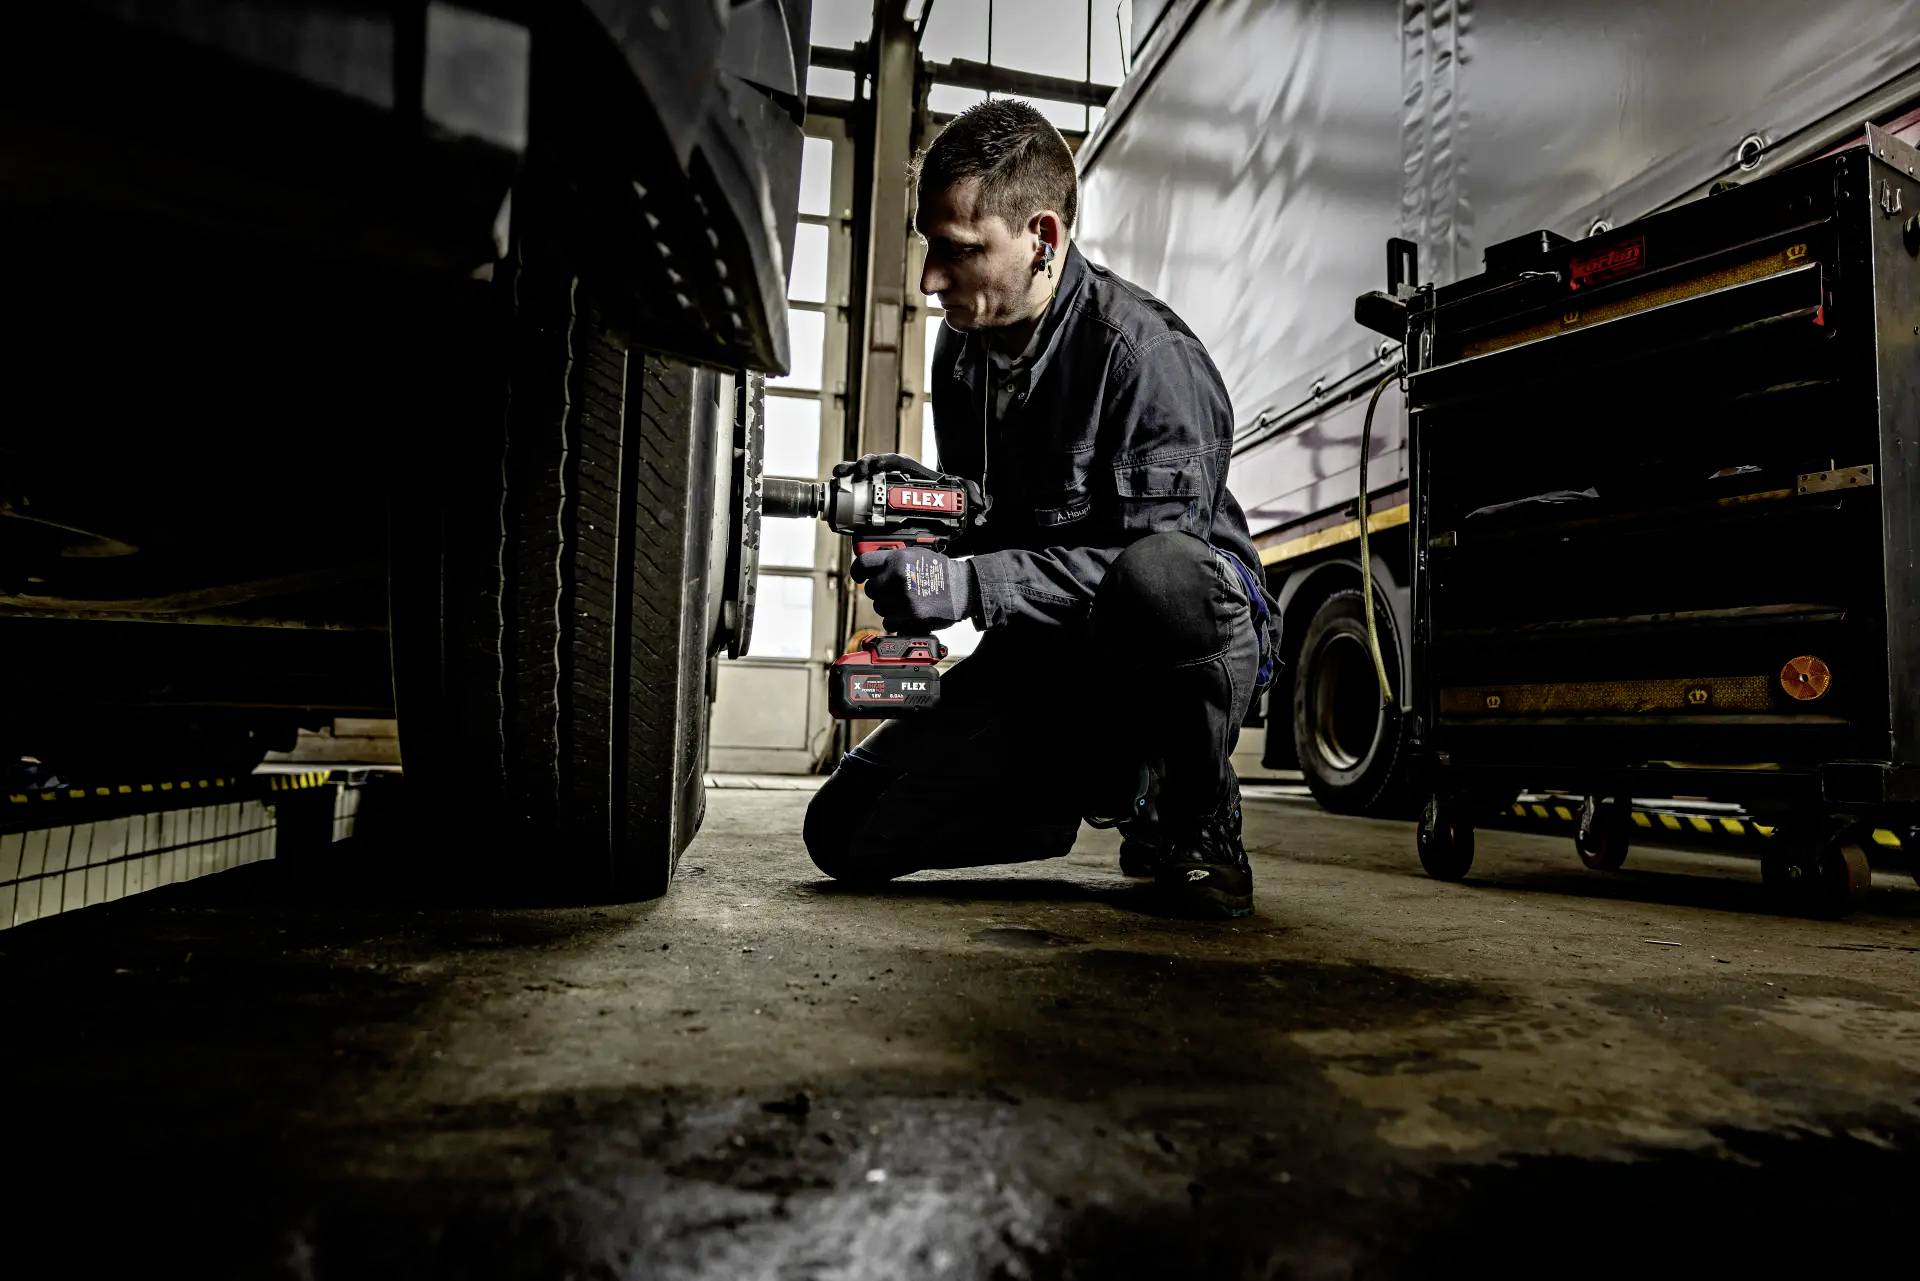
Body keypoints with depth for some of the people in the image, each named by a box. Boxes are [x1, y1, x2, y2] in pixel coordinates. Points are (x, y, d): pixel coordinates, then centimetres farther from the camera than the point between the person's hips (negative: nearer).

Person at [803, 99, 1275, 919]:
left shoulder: (1148, 354, -18)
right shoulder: (964, 347, 7)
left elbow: (1157, 555, -25)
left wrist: (970, 586, -34)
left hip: (1196, 633, -6)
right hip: (1039, 654, 7)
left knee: (1157, 579, -45)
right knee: (845, 833, -4)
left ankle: (1198, 823, -13)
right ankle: (1106, 789, 12)